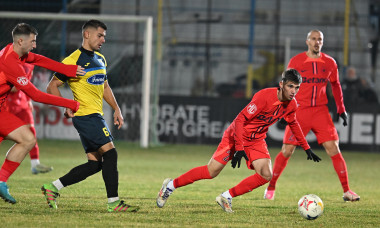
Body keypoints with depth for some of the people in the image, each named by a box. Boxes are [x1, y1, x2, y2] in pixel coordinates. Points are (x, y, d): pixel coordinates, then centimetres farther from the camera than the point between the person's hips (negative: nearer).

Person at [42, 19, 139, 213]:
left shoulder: (100, 59, 16)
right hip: (86, 115, -9)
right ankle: (113, 202, -12)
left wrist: (116, 109, 19)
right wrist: (66, 106, -18)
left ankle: (53, 187, 14)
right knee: (110, 153, -14)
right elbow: (52, 86, -7)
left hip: (95, 116, 9)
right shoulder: (74, 61, -10)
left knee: (95, 164, 7)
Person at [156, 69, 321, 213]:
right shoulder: (265, 96, -29)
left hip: (257, 140, 6)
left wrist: (306, 148, 19)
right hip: (236, 136, -6)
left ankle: (227, 197, -1)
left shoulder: (291, 105, -6)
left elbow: (293, 124, 17)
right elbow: (240, 119, -27)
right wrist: (239, 148, -32)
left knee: (266, 175, -16)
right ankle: (170, 185, 12)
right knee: (211, 172, -8)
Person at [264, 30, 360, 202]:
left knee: (334, 149, -6)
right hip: (299, 110, -2)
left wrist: (341, 110, 16)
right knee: (287, 151, -4)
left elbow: (335, 86, 19)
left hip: (320, 111, 2)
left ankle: (346, 191, -2)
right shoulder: (296, 61, 0)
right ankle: (271, 188, 11)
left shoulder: (329, 63, 7)